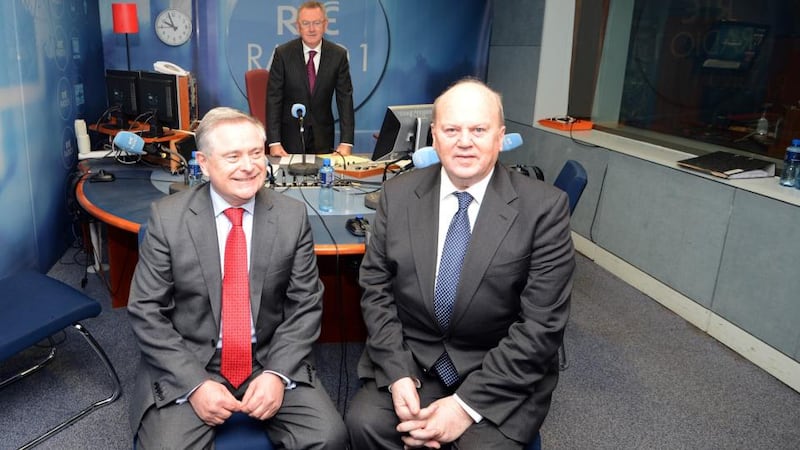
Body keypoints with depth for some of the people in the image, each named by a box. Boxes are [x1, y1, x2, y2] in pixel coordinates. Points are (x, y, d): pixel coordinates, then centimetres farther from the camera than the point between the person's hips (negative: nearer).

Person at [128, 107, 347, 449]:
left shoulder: (292, 216, -4)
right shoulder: (167, 217, -7)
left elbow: (305, 305, -1)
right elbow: (146, 311, -5)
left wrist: (277, 373, -14)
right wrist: (195, 383, -15)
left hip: (270, 360, 1)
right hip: (188, 364, -1)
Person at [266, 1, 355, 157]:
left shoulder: (338, 55, -3)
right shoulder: (282, 53, -7)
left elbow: (345, 98, -5)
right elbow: (273, 98, -8)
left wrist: (346, 143, -14)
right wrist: (274, 143, -17)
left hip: (323, 137, 1)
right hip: (290, 135, -1)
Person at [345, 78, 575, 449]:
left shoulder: (543, 207, -12)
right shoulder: (398, 195, -2)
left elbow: (541, 324, -13)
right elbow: (376, 288, 1)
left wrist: (467, 404, -17)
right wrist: (398, 375, -13)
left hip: (502, 372, -1)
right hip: (410, 356, 2)